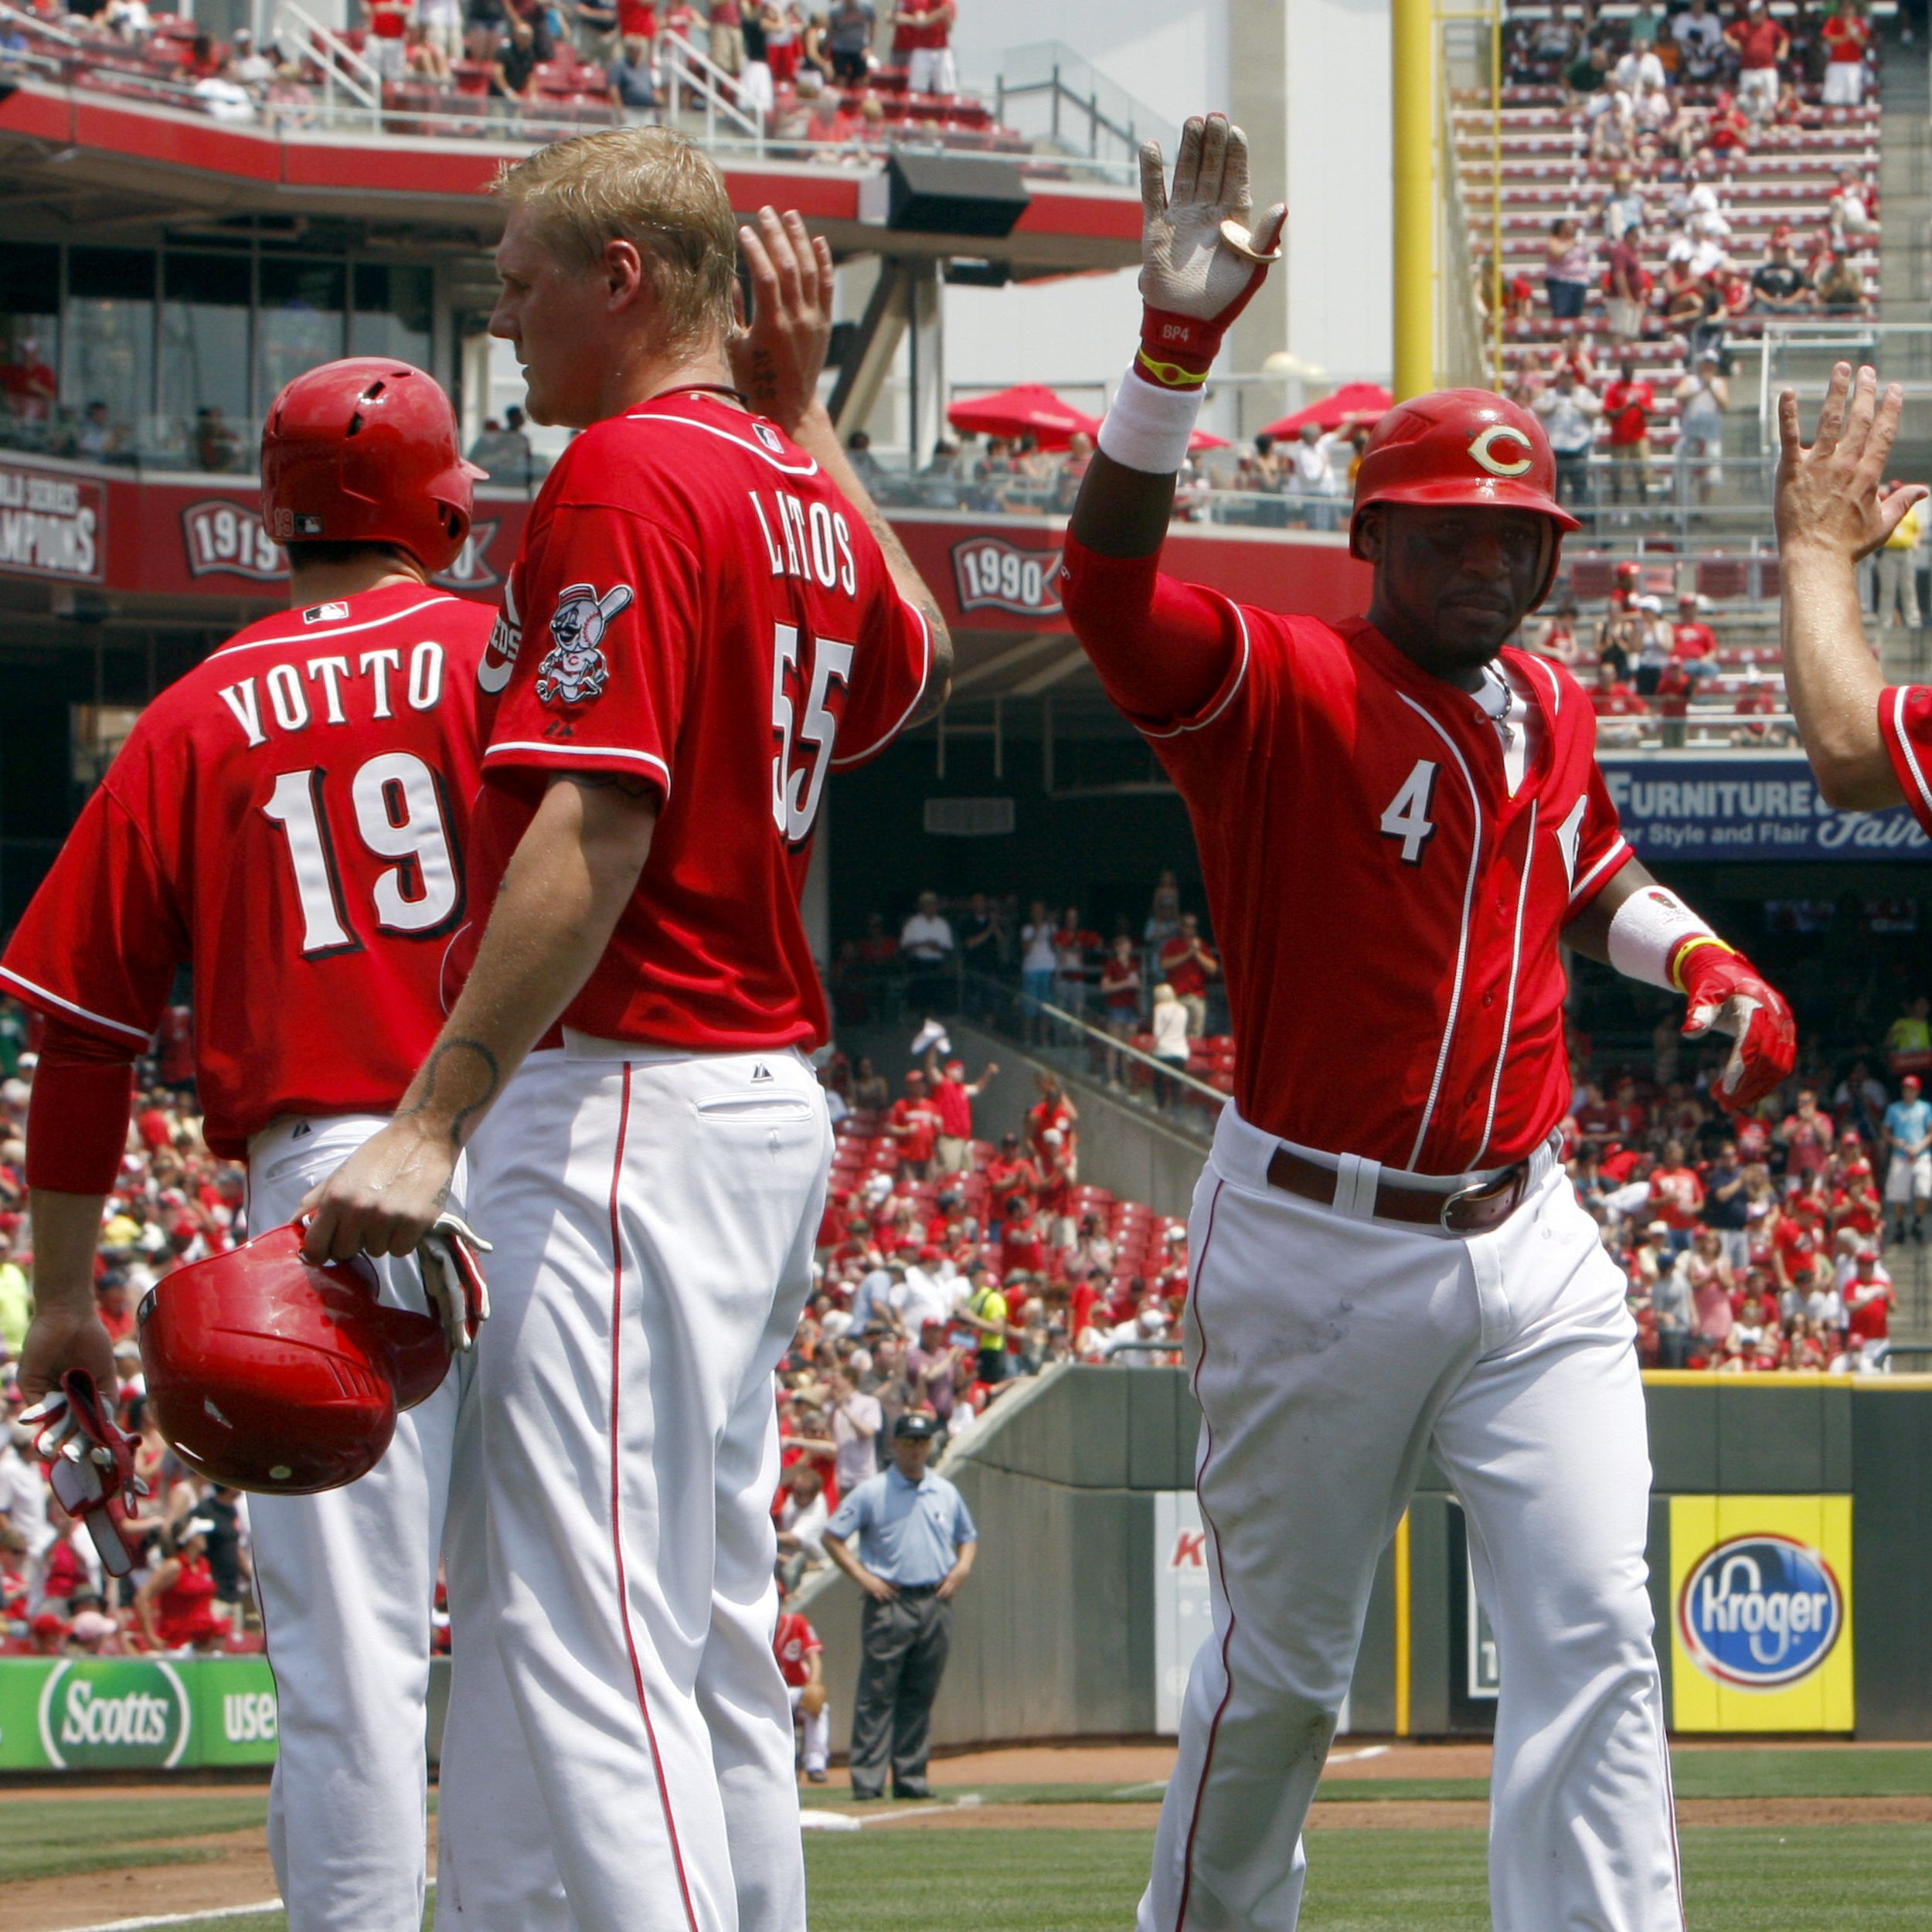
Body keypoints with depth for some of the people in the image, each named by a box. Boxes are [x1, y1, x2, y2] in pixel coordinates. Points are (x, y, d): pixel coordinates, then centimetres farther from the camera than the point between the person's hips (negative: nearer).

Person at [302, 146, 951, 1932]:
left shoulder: (629, 470, -13)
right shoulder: (802, 494, 15)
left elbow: (597, 825, -22)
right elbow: (906, 667, 40)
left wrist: (434, 1123, -26)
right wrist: (805, 406, 34)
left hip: (629, 1099, -10)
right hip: (778, 1098, 10)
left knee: (591, 1637, -15)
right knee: (713, 1636, 14)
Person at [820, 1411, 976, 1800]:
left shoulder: (946, 1493, 14)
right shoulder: (871, 1493, 0)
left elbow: (968, 1537, 26)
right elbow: (833, 1537, 0)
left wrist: (962, 1567, 5)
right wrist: (863, 1577, -9)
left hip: (936, 1603, 4)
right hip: (890, 1603, -4)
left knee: (920, 1696, 7)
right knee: (877, 1695, -6)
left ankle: (910, 1778, 11)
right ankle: (867, 1779, -7)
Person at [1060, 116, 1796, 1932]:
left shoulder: (1551, 709, 9)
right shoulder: (1277, 689, -11)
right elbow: (1108, 583, -31)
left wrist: (1704, 963, 9)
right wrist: (1178, 340, -43)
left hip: (1526, 1250, 5)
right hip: (1313, 1252, -4)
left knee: (1594, 1641, -8)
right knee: (1281, 1664, 8)